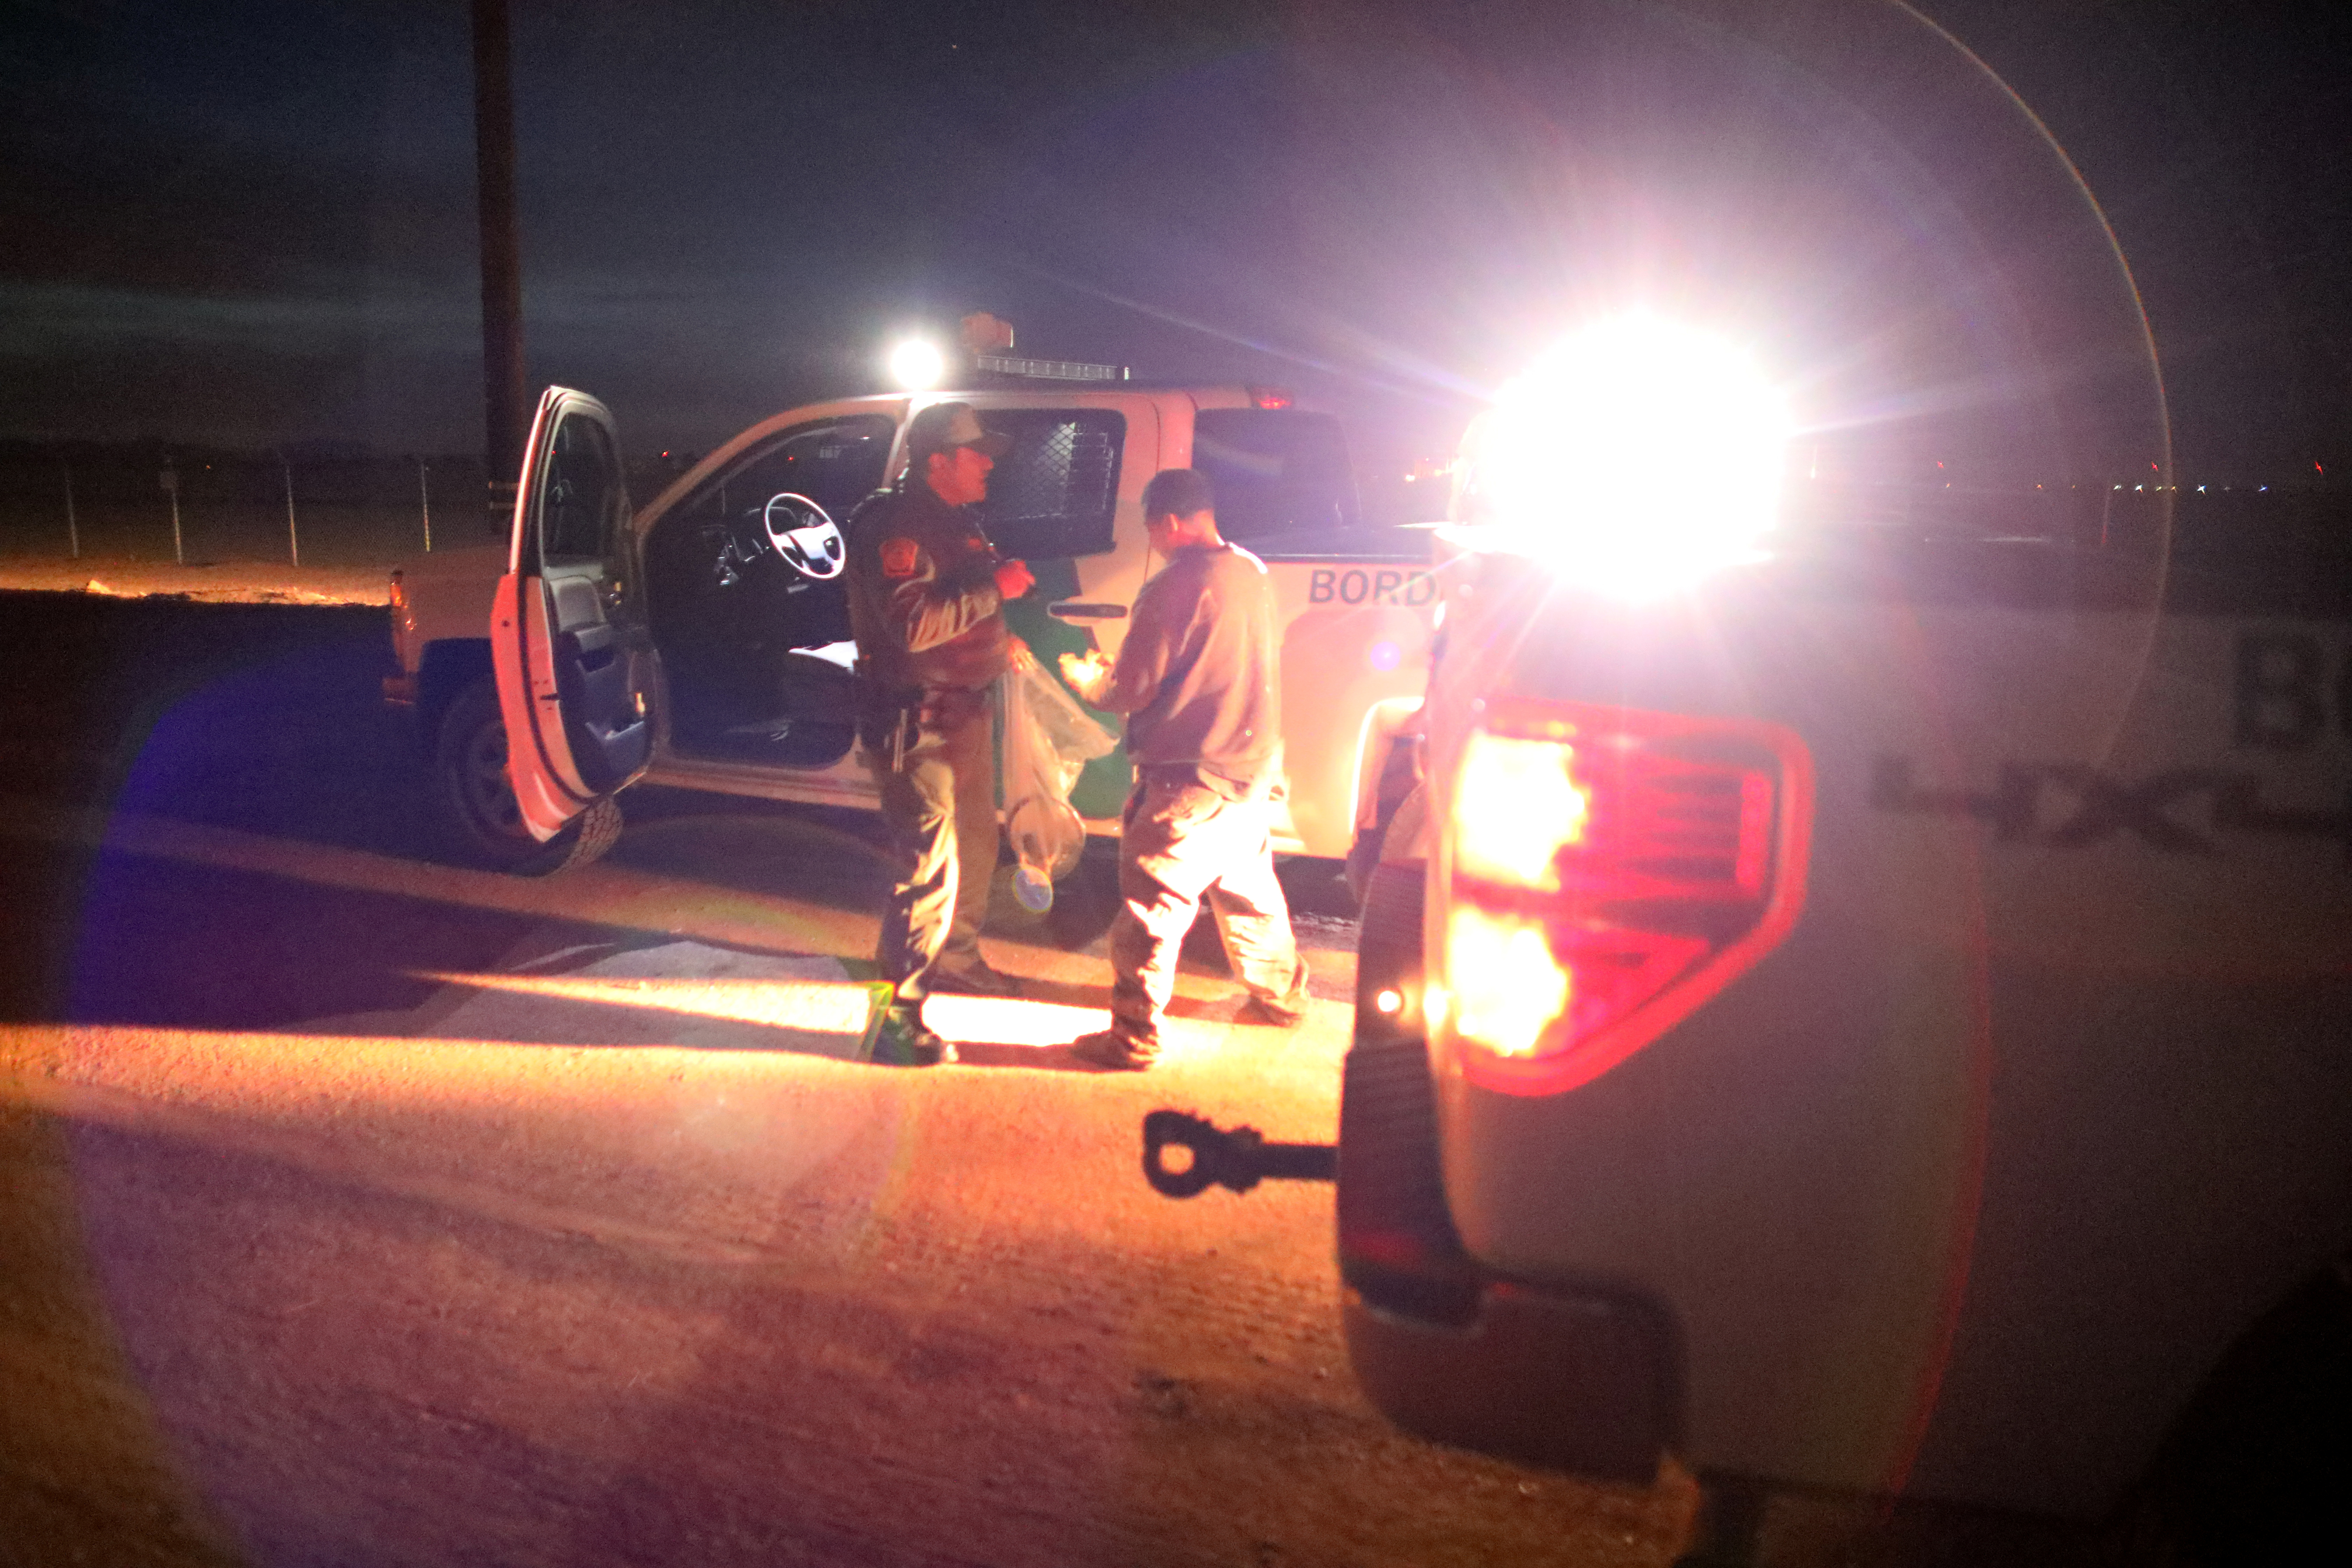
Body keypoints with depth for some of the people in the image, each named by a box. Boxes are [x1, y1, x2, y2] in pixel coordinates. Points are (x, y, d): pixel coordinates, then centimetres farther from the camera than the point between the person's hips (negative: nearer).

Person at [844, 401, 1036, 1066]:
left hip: (965, 711, 10)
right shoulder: (894, 527, -18)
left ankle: (956, 957, 44)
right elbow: (915, 625, -30)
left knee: (975, 845, 23)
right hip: (916, 720, -10)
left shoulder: (956, 524, 13)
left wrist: (1000, 636, 9)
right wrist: (995, 589, -24)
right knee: (931, 867, -12)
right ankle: (895, 1016, -7)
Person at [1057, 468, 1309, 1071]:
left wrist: (1083, 676, 6)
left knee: (1151, 902, -1)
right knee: (1248, 886, 25)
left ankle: (1133, 1035, 3)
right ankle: (1279, 994, 39)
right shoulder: (1253, 574, 4)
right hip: (1255, 768, 8)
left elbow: (1129, 692, -15)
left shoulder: (1174, 587, -20)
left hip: (1193, 783, -8)